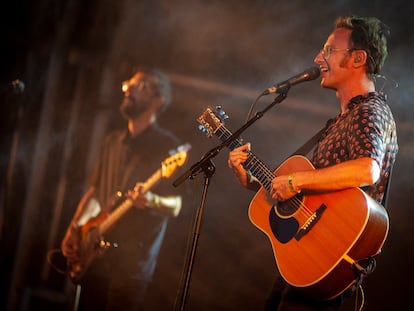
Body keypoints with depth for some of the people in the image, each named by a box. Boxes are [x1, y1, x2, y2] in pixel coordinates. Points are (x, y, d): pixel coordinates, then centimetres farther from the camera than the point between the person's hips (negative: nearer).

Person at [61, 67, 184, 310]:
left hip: (134, 259, -6)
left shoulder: (167, 146, -4)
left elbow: (175, 206, -8)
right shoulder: (113, 141, 17)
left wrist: (150, 201, -30)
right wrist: (74, 228, 7)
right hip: (95, 252, 6)